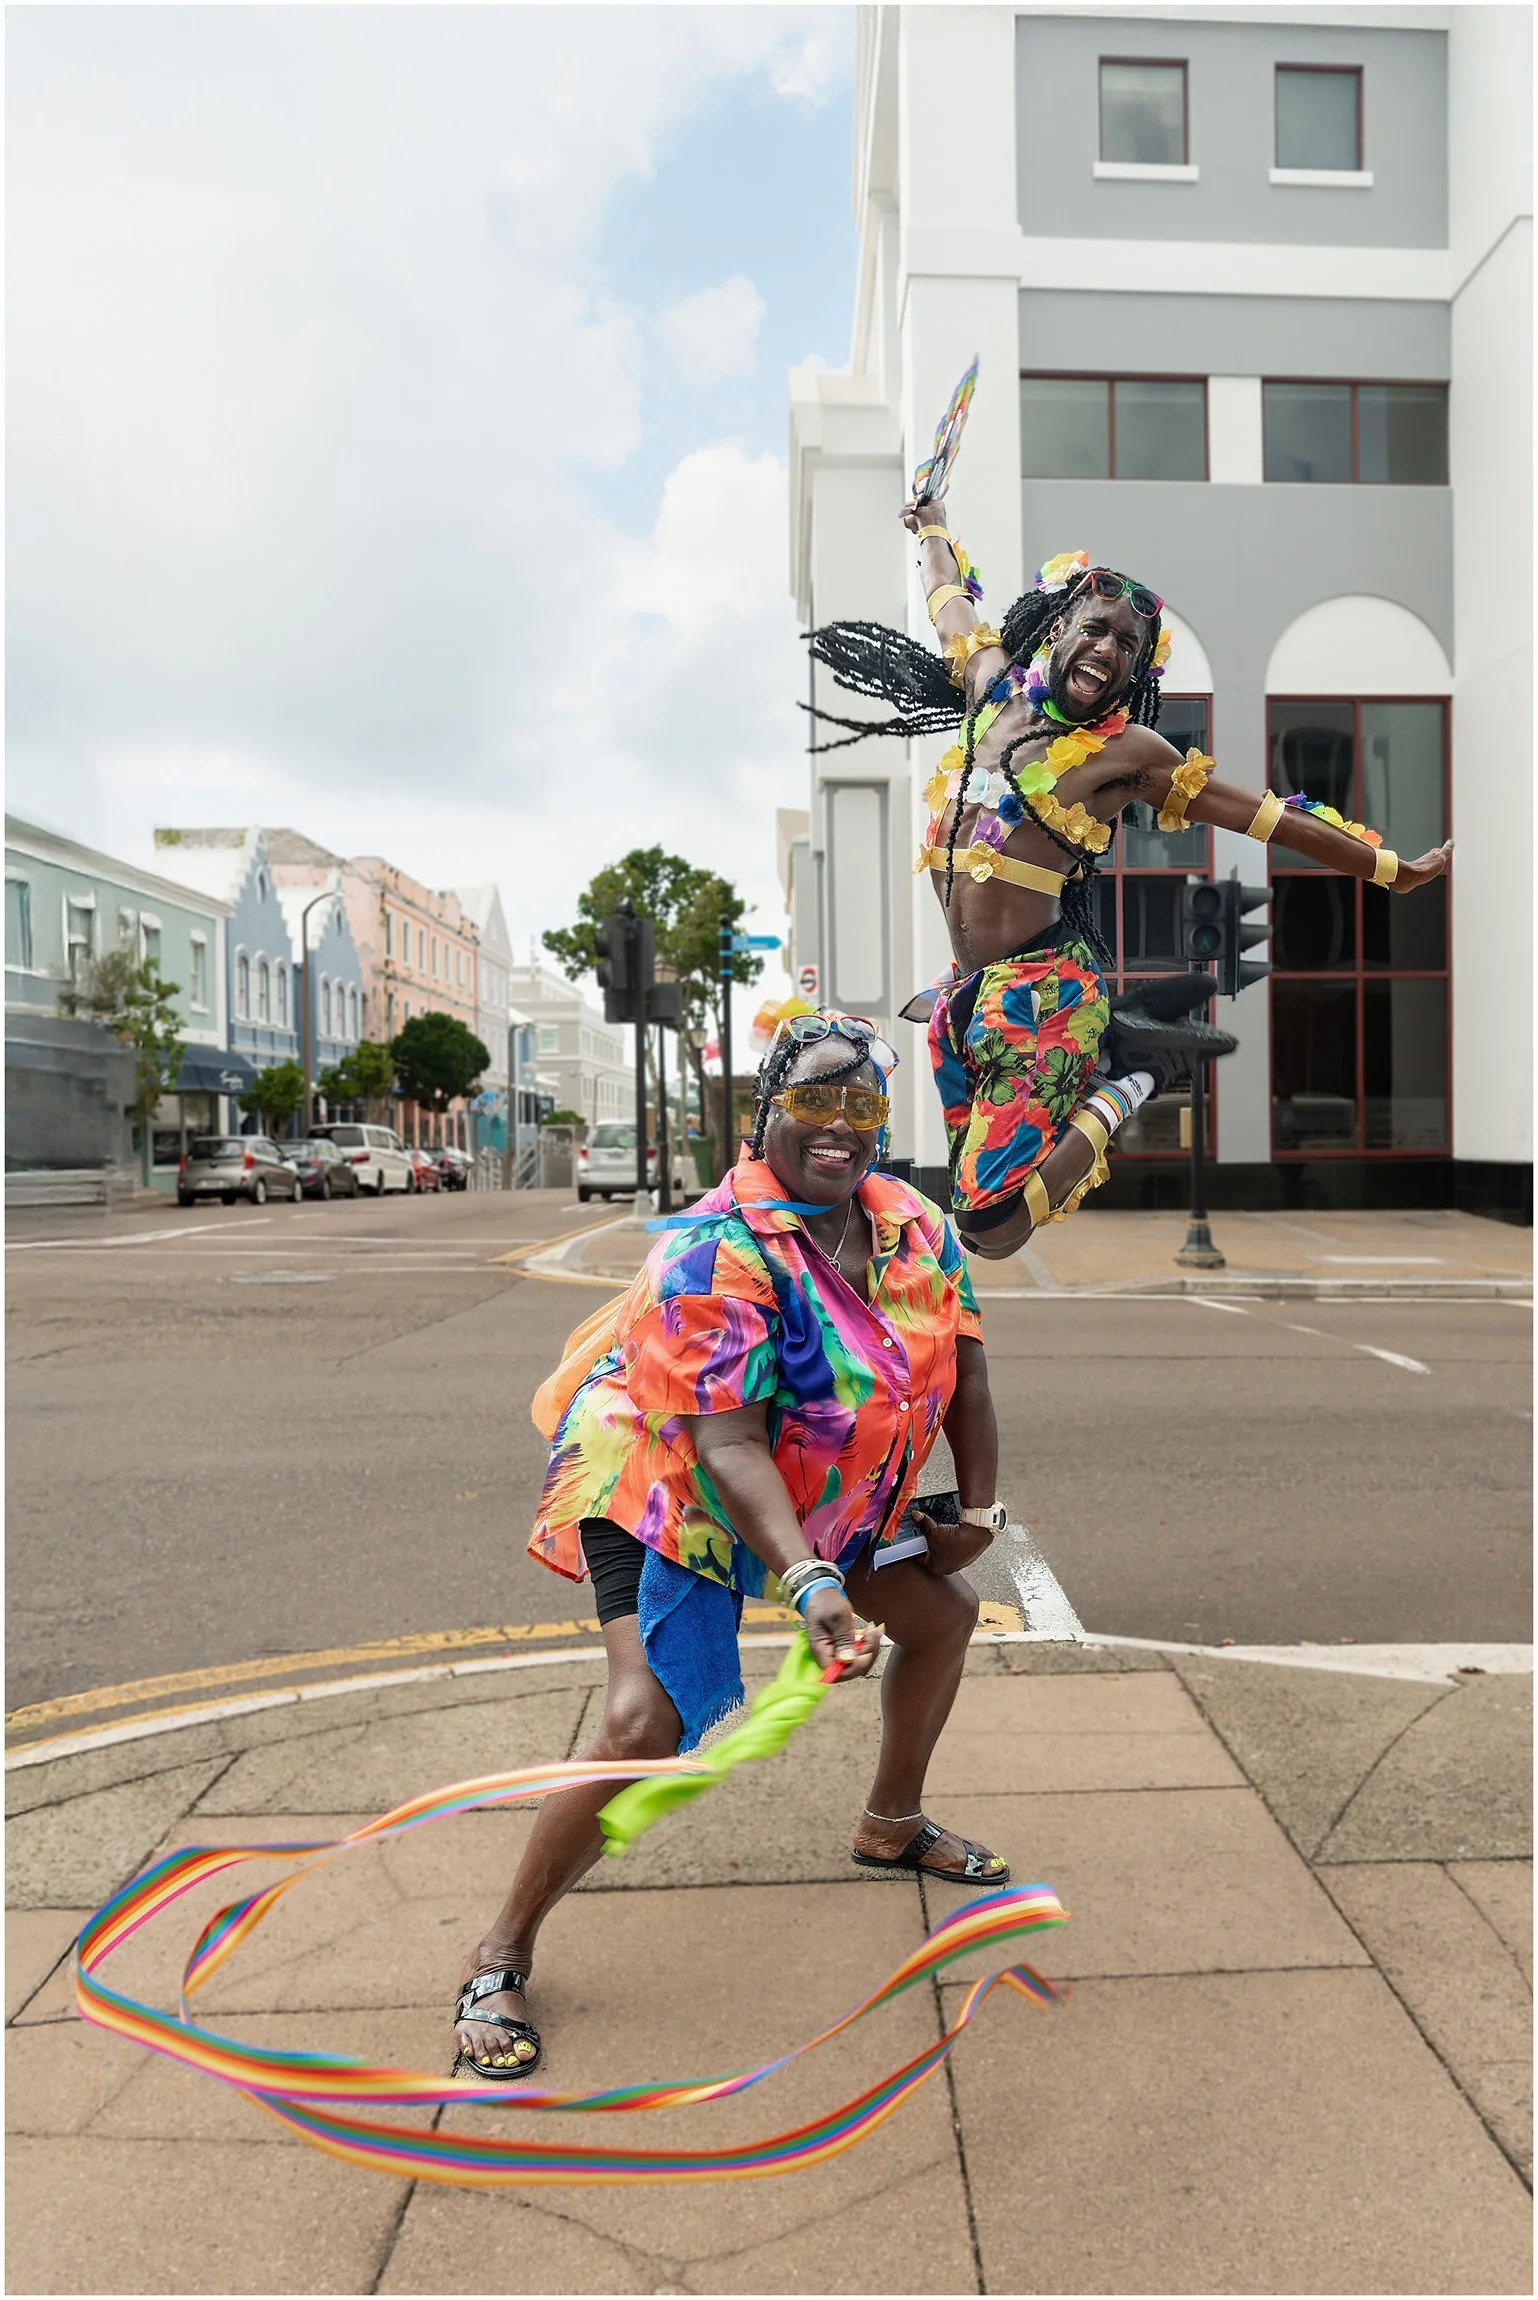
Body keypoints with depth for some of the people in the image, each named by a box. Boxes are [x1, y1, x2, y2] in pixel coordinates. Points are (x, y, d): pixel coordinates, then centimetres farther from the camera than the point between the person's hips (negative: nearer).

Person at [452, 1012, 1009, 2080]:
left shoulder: (916, 1229, -9)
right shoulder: (719, 1251, -31)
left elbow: (964, 1369, 3)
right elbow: (726, 1444, -37)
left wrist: (977, 1510, 4)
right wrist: (809, 1582, -46)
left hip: (826, 1493, 8)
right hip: (670, 1491, -8)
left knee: (945, 1612, 17)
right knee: (645, 1722, -21)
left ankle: (891, 1823, 42)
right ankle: (502, 1954, 2)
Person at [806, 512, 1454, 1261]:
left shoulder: (1125, 749, -4)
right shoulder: (992, 681, 10)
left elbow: (1275, 818, 1)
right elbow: (950, 598, 30)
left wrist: (1395, 869, 4)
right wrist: (932, 528, 47)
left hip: (1040, 993, -6)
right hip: (966, 991, 6)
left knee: (989, 1226, -11)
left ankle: (1127, 1085, 5)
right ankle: (1104, 1047, 25)